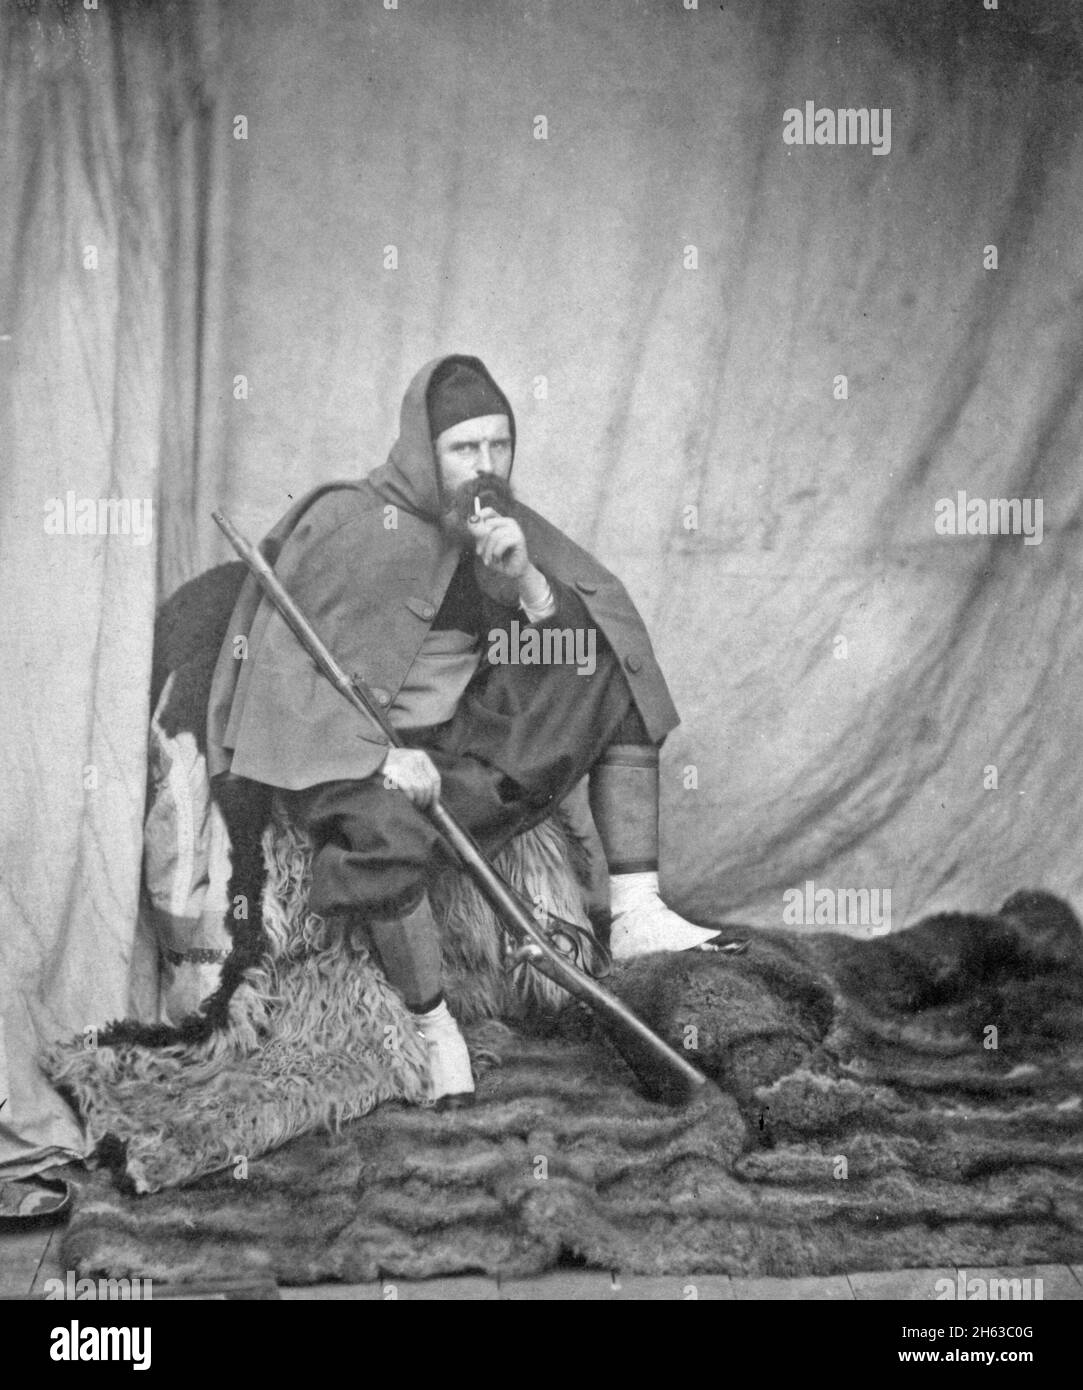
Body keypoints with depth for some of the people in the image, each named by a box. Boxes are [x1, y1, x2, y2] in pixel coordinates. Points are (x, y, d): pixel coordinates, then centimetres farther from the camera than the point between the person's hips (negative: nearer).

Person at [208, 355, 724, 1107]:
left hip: (467, 736, 6)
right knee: (386, 831, -39)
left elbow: (603, 632, -1)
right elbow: (283, 661, -14)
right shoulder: (348, 524, -13)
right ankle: (436, 1029, -19)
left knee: (621, 688, -6)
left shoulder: (505, 525, 2)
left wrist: (524, 579, -20)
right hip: (354, 746, -6)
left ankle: (635, 914, -12)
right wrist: (382, 753, -24)